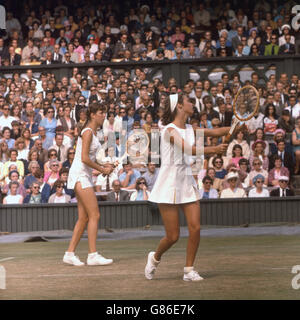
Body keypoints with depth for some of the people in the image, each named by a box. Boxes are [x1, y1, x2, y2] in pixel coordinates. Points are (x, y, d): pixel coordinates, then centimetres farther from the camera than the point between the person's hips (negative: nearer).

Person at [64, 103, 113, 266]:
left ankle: (70, 253, 10)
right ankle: (93, 255, -12)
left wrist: (102, 166, 9)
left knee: (84, 218, 7)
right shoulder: (87, 132, -13)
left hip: (85, 175, 10)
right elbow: (84, 158, -20)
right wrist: (101, 169, -9)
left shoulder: (93, 132, 17)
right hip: (80, 174, -10)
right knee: (94, 215, -12)